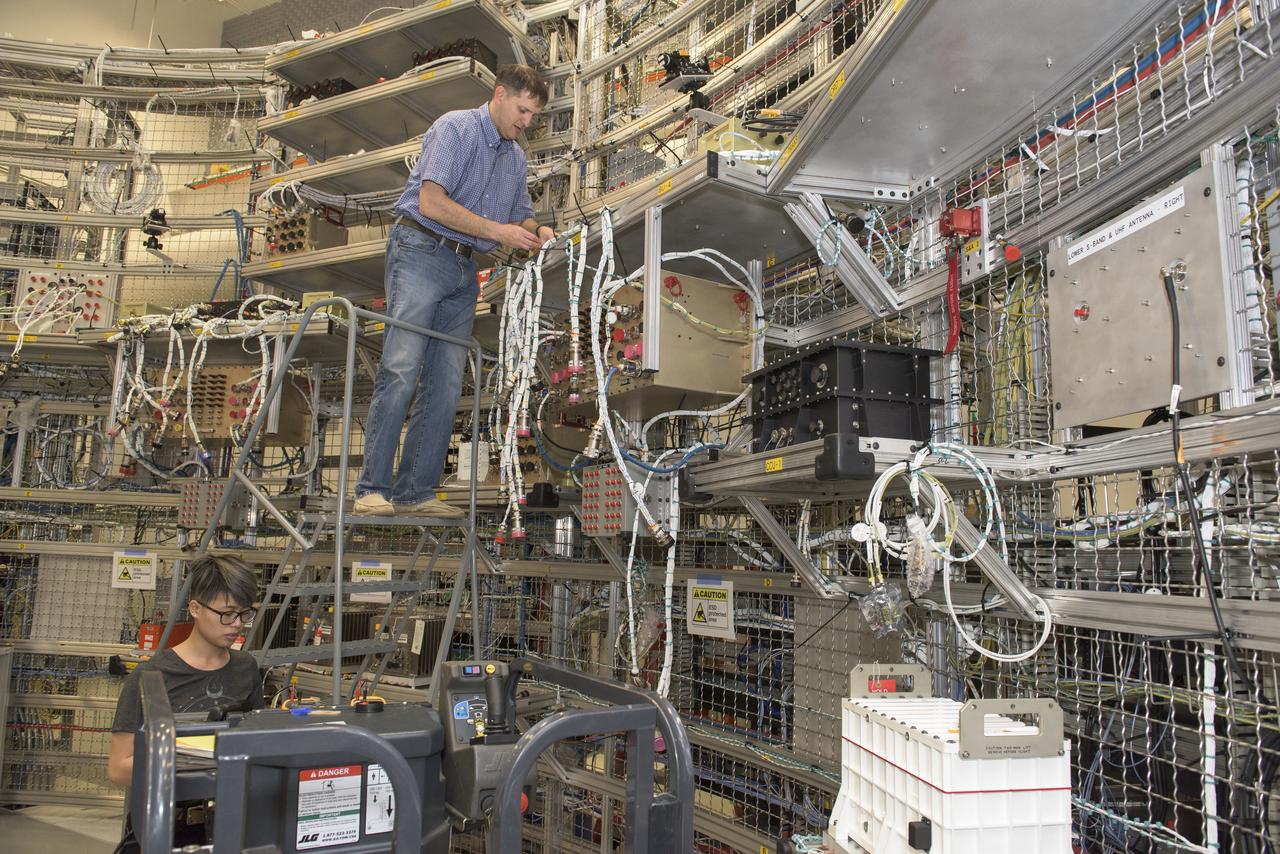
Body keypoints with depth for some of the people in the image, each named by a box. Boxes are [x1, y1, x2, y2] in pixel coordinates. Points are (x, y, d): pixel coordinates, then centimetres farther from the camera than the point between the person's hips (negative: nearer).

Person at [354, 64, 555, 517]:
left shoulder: (515, 157, 19)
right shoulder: (455, 128, -5)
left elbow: (519, 217, 25)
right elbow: (431, 202, -17)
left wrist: (537, 232, 1)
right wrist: (497, 231, -17)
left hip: (465, 270, 8)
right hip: (421, 253, -7)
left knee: (446, 385, 1)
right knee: (400, 371, -13)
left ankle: (415, 491, 5)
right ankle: (371, 488, -10)